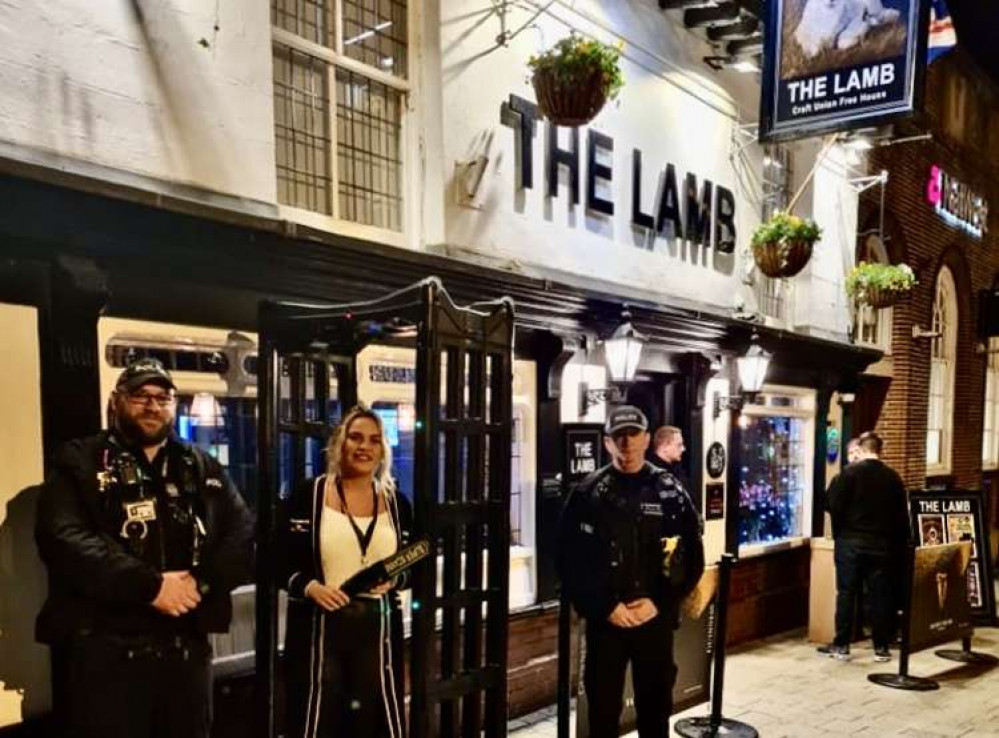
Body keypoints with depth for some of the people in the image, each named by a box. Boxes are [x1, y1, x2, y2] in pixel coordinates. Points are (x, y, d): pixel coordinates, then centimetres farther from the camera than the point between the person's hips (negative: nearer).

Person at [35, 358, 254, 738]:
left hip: (188, 646, 4)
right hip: (104, 648, -4)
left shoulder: (203, 468, 12)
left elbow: (244, 536, 5)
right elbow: (64, 539, -15)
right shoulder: (80, 463, 1)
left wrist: (201, 582, -13)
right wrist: (151, 586, -19)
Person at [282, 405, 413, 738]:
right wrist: (309, 587, -19)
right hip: (319, 626, -2)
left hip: (377, 627, 3)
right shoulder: (310, 494, -2)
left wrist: (393, 580, -8)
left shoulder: (396, 503, 7)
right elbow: (284, 560, -2)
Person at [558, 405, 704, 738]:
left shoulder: (670, 491, 1)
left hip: (656, 619, 1)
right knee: (603, 708, 10)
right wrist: (605, 607, -12)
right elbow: (570, 560, -5)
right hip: (605, 620, -1)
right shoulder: (588, 494, -3)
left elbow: (692, 558, 2)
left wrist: (660, 603, -8)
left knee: (655, 708, 14)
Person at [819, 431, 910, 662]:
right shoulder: (893, 477, 3)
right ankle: (881, 647, 13)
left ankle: (841, 645, 7)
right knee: (880, 595, 8)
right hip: (882, 544, 3)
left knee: (846, 594, 3)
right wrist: (900, 544, 14)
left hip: (851, 541, -3)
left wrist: (840, 532, 5)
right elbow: (902, 515, 7)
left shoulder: (849, 472, -8)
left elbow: (832, 504, -12)